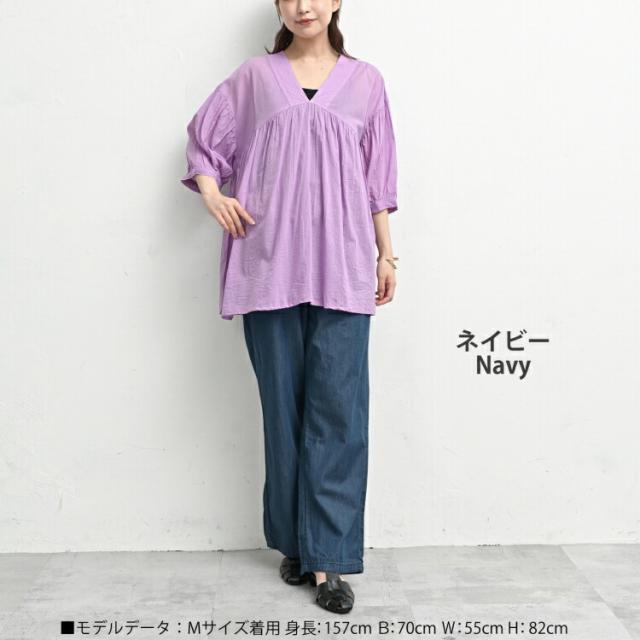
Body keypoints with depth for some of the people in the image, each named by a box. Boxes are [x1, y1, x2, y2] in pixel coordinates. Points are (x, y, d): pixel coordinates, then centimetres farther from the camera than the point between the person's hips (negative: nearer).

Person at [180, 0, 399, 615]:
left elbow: (377, 175, 12)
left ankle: (329, 559, 0)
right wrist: (212, 192, -2)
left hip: (341, 265, 0)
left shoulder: (364, 81, 12)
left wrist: (386, 252, 11)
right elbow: (204, 138, 17)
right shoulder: (255, 75, 11)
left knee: (337, 407, -5)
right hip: (270, 263, 0)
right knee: (284, 404, 5)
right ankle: (294, 542, 18)